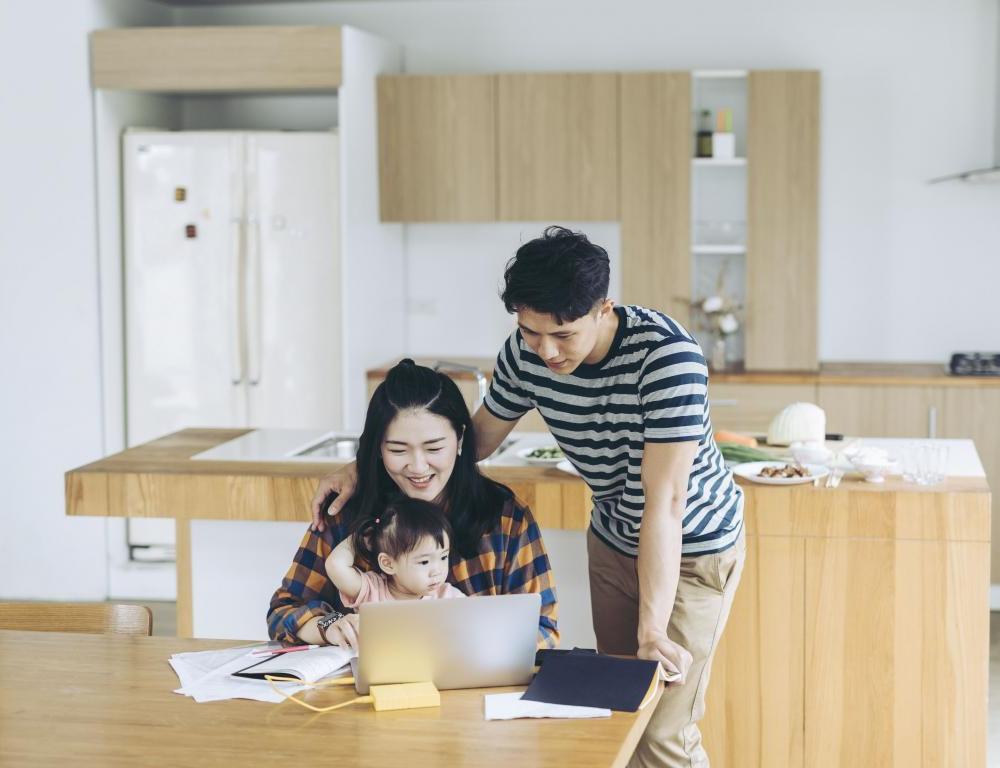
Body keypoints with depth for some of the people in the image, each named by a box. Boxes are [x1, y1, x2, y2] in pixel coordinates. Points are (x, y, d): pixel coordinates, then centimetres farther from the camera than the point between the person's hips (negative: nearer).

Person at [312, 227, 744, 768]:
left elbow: (664, 501, -34)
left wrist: (651, 629, -35)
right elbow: (479, 437, 2)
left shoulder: (668, 355, -31)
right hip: (613, 538, 6)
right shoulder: (526, 351, -15)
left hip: (693, 546, -6)